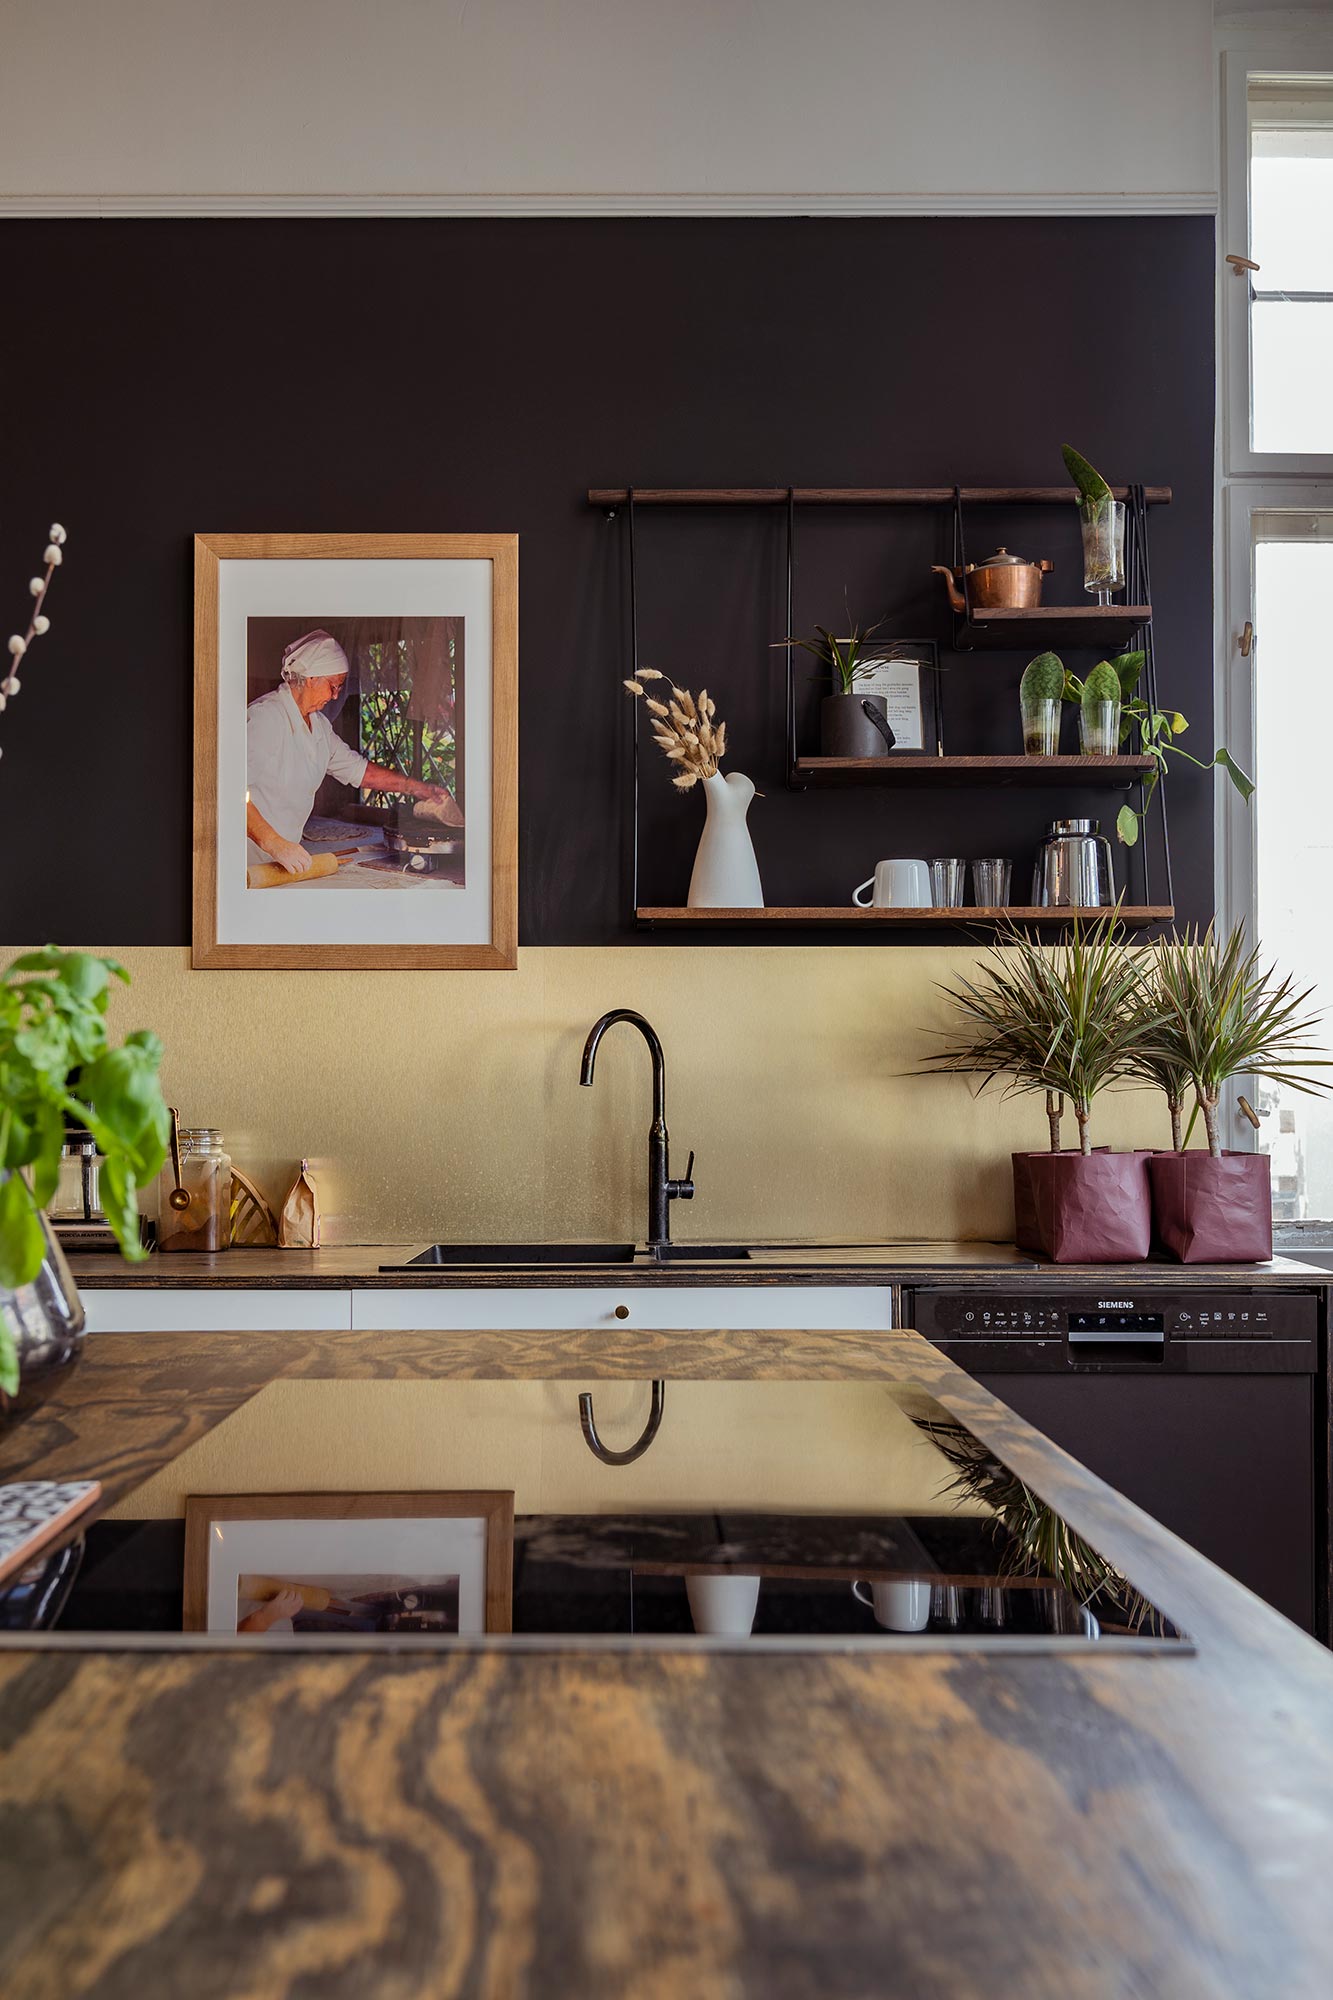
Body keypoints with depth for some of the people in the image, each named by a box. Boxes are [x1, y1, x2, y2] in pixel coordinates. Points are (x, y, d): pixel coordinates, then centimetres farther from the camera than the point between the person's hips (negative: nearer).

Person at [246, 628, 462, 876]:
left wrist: (420, 789, 20)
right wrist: (274, 844, -32)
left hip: (285, 856, 8)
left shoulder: (318, 724, 15)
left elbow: (357, 769, 25)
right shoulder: (266, 717, -16)